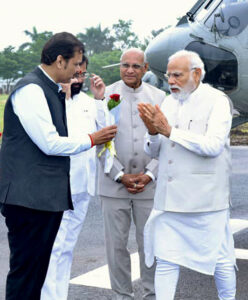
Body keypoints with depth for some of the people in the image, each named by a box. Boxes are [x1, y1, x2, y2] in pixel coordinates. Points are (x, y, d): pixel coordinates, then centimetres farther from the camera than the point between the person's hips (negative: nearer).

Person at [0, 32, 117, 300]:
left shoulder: (51, 90, 16)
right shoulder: (30, 89, -13)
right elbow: (50, 143, -17)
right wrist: (91, 139, -5)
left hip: (48, 195, 10)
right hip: (30, 196, -10)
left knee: (37, 270, 15)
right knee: (25, 271, -3)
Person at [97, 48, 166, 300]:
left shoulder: (159, 97, 6)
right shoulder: (105, 96, 1)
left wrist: (149, 175, -6)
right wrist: (120, 175, -9)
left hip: (149, 183, 1)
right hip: (114, 184, -1)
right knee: (116, 244, 4)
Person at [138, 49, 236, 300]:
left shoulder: (216, 101, -6)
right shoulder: (168, 103, 11)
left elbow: (213, 145, -21)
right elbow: (154, 152, 12)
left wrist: (169, 131, -20)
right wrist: (153, 132, -9)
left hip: (205, 199, -5)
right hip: (169, 199, 5)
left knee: (220, 260, 8)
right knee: (165, 260, 6)